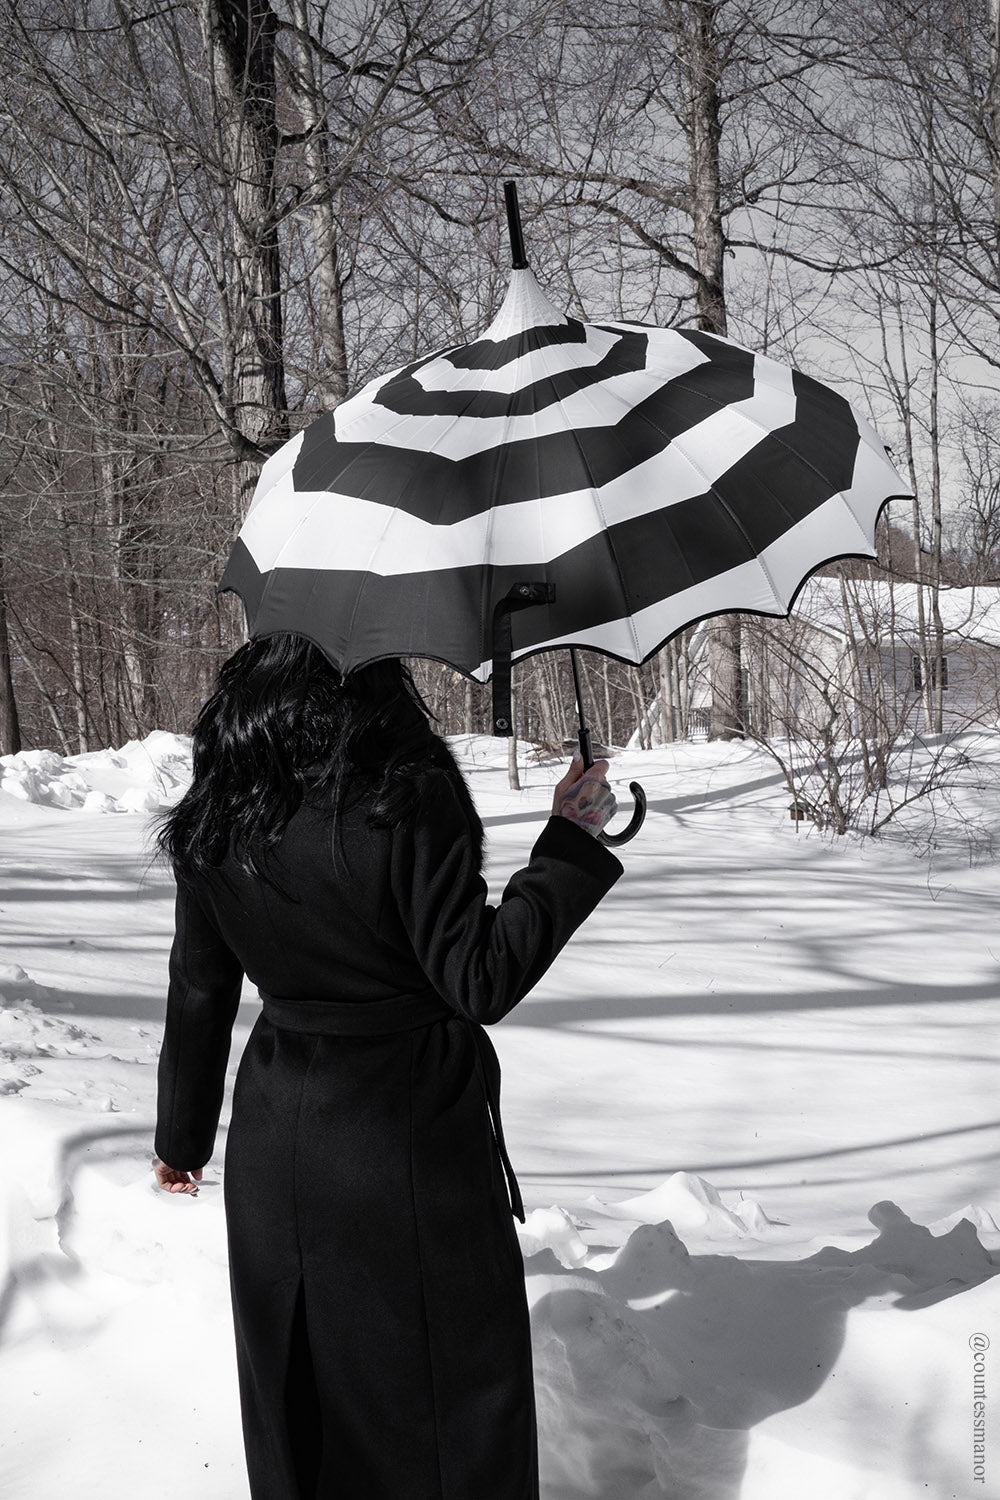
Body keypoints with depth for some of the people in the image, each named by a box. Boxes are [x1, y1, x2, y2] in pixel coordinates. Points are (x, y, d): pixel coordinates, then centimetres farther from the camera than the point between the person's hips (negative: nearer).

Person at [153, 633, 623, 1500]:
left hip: (274, 1144, 5)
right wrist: (572, 842, -11)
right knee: (447, 1391, 12)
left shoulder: (216, 824, -3)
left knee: (299, 1388, 21)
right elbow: (481, 983, -17)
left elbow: (198, 995, 5)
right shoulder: (407, 801, -20)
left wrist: (183, 1134, 18)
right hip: (410, 1143, -5)